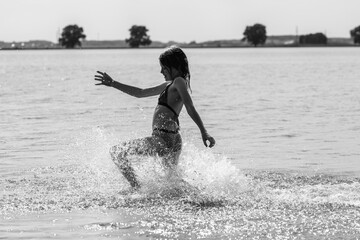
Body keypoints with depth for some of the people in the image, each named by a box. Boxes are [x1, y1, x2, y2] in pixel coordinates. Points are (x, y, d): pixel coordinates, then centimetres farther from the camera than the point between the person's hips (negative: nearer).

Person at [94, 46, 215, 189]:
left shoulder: (179, 82, -6)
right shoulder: (169, 85, 21)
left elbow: (190, 108, -20)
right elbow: (140, 93, 28)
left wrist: (204, 133, -30)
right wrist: (113, 84, 25)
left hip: (163, 139, -10)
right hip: (174, 140, 10)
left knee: (116, 152, -2)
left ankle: (137, 189, -6)